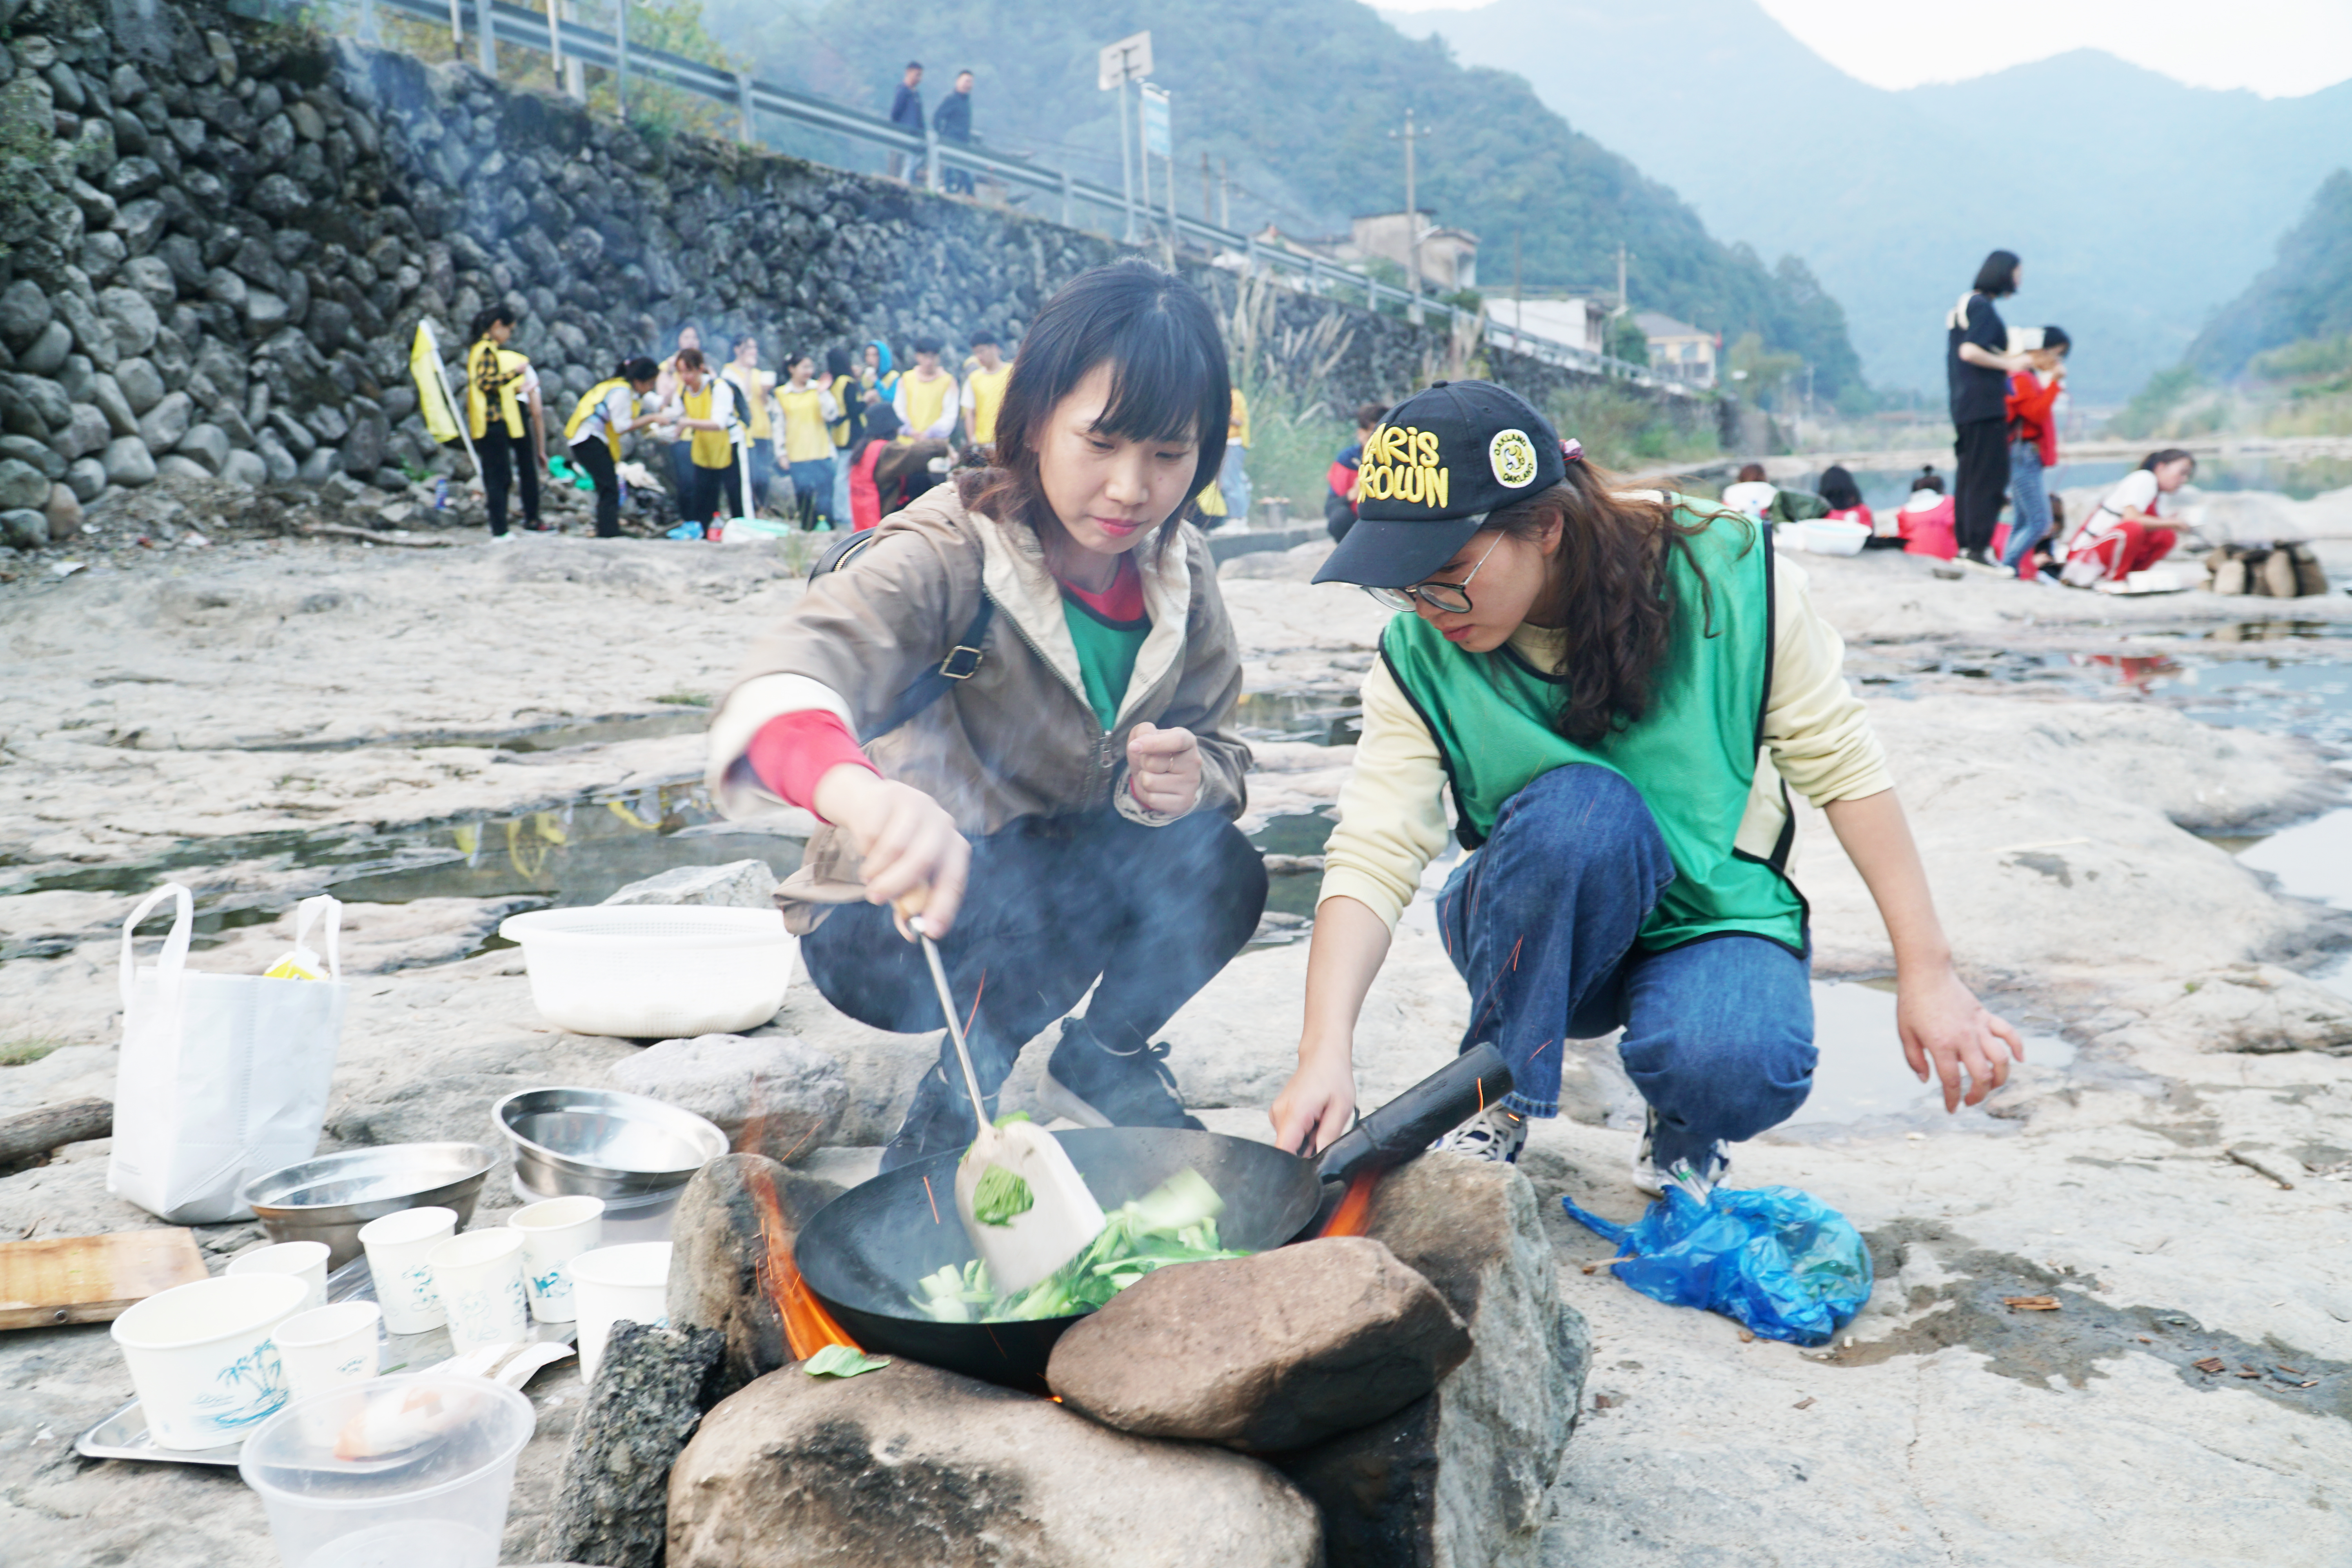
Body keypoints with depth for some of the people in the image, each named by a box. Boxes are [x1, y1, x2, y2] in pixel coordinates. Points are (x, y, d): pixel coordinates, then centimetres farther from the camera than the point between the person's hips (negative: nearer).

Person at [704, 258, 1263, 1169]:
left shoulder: (1181, 574, -5)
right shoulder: (946, 558, -25)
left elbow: (1219, 748, 3)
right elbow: (780, 692, -43)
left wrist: (1188, 778, -24)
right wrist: (859, 789, -67)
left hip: (1070, 896, 5)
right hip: (883, 926, -5)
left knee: (1216, 867, -21)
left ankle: (1102, 1059, 7)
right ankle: (955, 1104, -6)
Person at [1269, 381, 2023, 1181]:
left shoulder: (1724, 574, -18)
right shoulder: (1419, 656, -15)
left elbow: (1840, 765, -11)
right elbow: (1371, 855, -23)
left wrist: (1927, 972, -10)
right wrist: (1326, 1050, -37)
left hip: (1715, 920, -1)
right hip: (1533, 935, 1)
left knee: (1733, 1068, -34)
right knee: (1580, 806, -34)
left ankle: (1684, 1127, 5)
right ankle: (1499, 1095, -11)